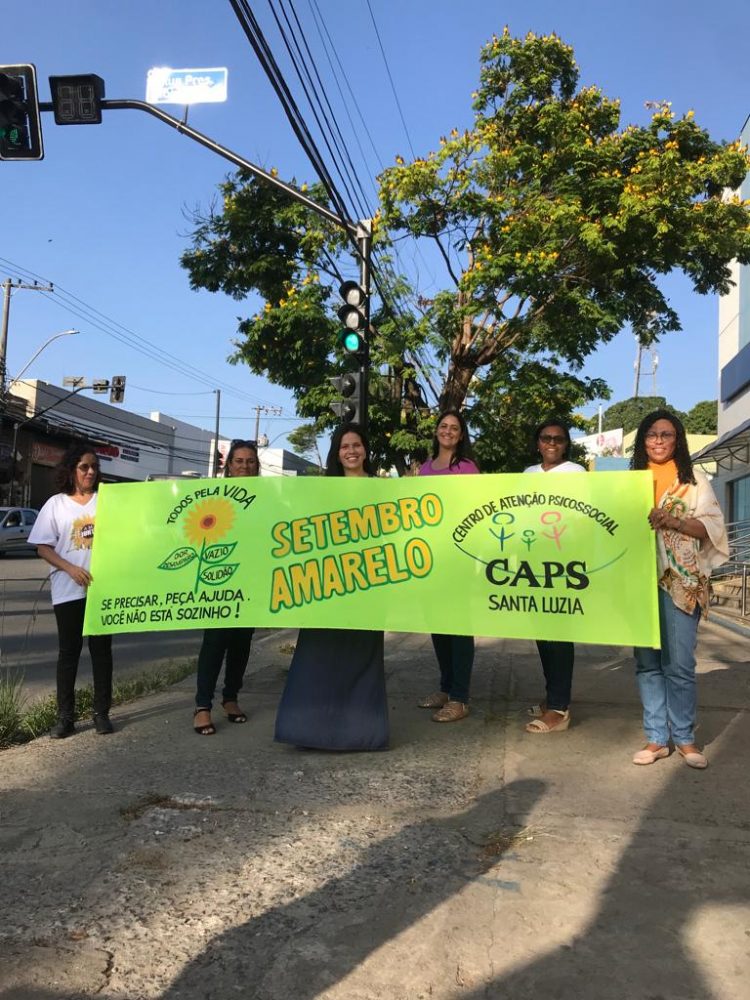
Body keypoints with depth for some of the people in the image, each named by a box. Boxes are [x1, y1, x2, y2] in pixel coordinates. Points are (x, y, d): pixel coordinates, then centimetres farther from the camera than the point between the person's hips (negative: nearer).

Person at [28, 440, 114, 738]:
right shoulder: (56, 503, 5)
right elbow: (43, 547, 1)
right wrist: (70, 568, -13)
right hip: (68, 590, 0)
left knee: (101, 649, 6)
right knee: (68, 650, 5)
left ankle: (101, 712, 14)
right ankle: (65, 716, 12)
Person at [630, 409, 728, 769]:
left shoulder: (694, 479, 6)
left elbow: (713, 526, -2)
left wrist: (673, 521, -17)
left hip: (681, 582, -3)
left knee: (679, 663, -2)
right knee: (647, 662, 6)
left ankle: (684, 737, 14)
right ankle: (656, 737, 15)